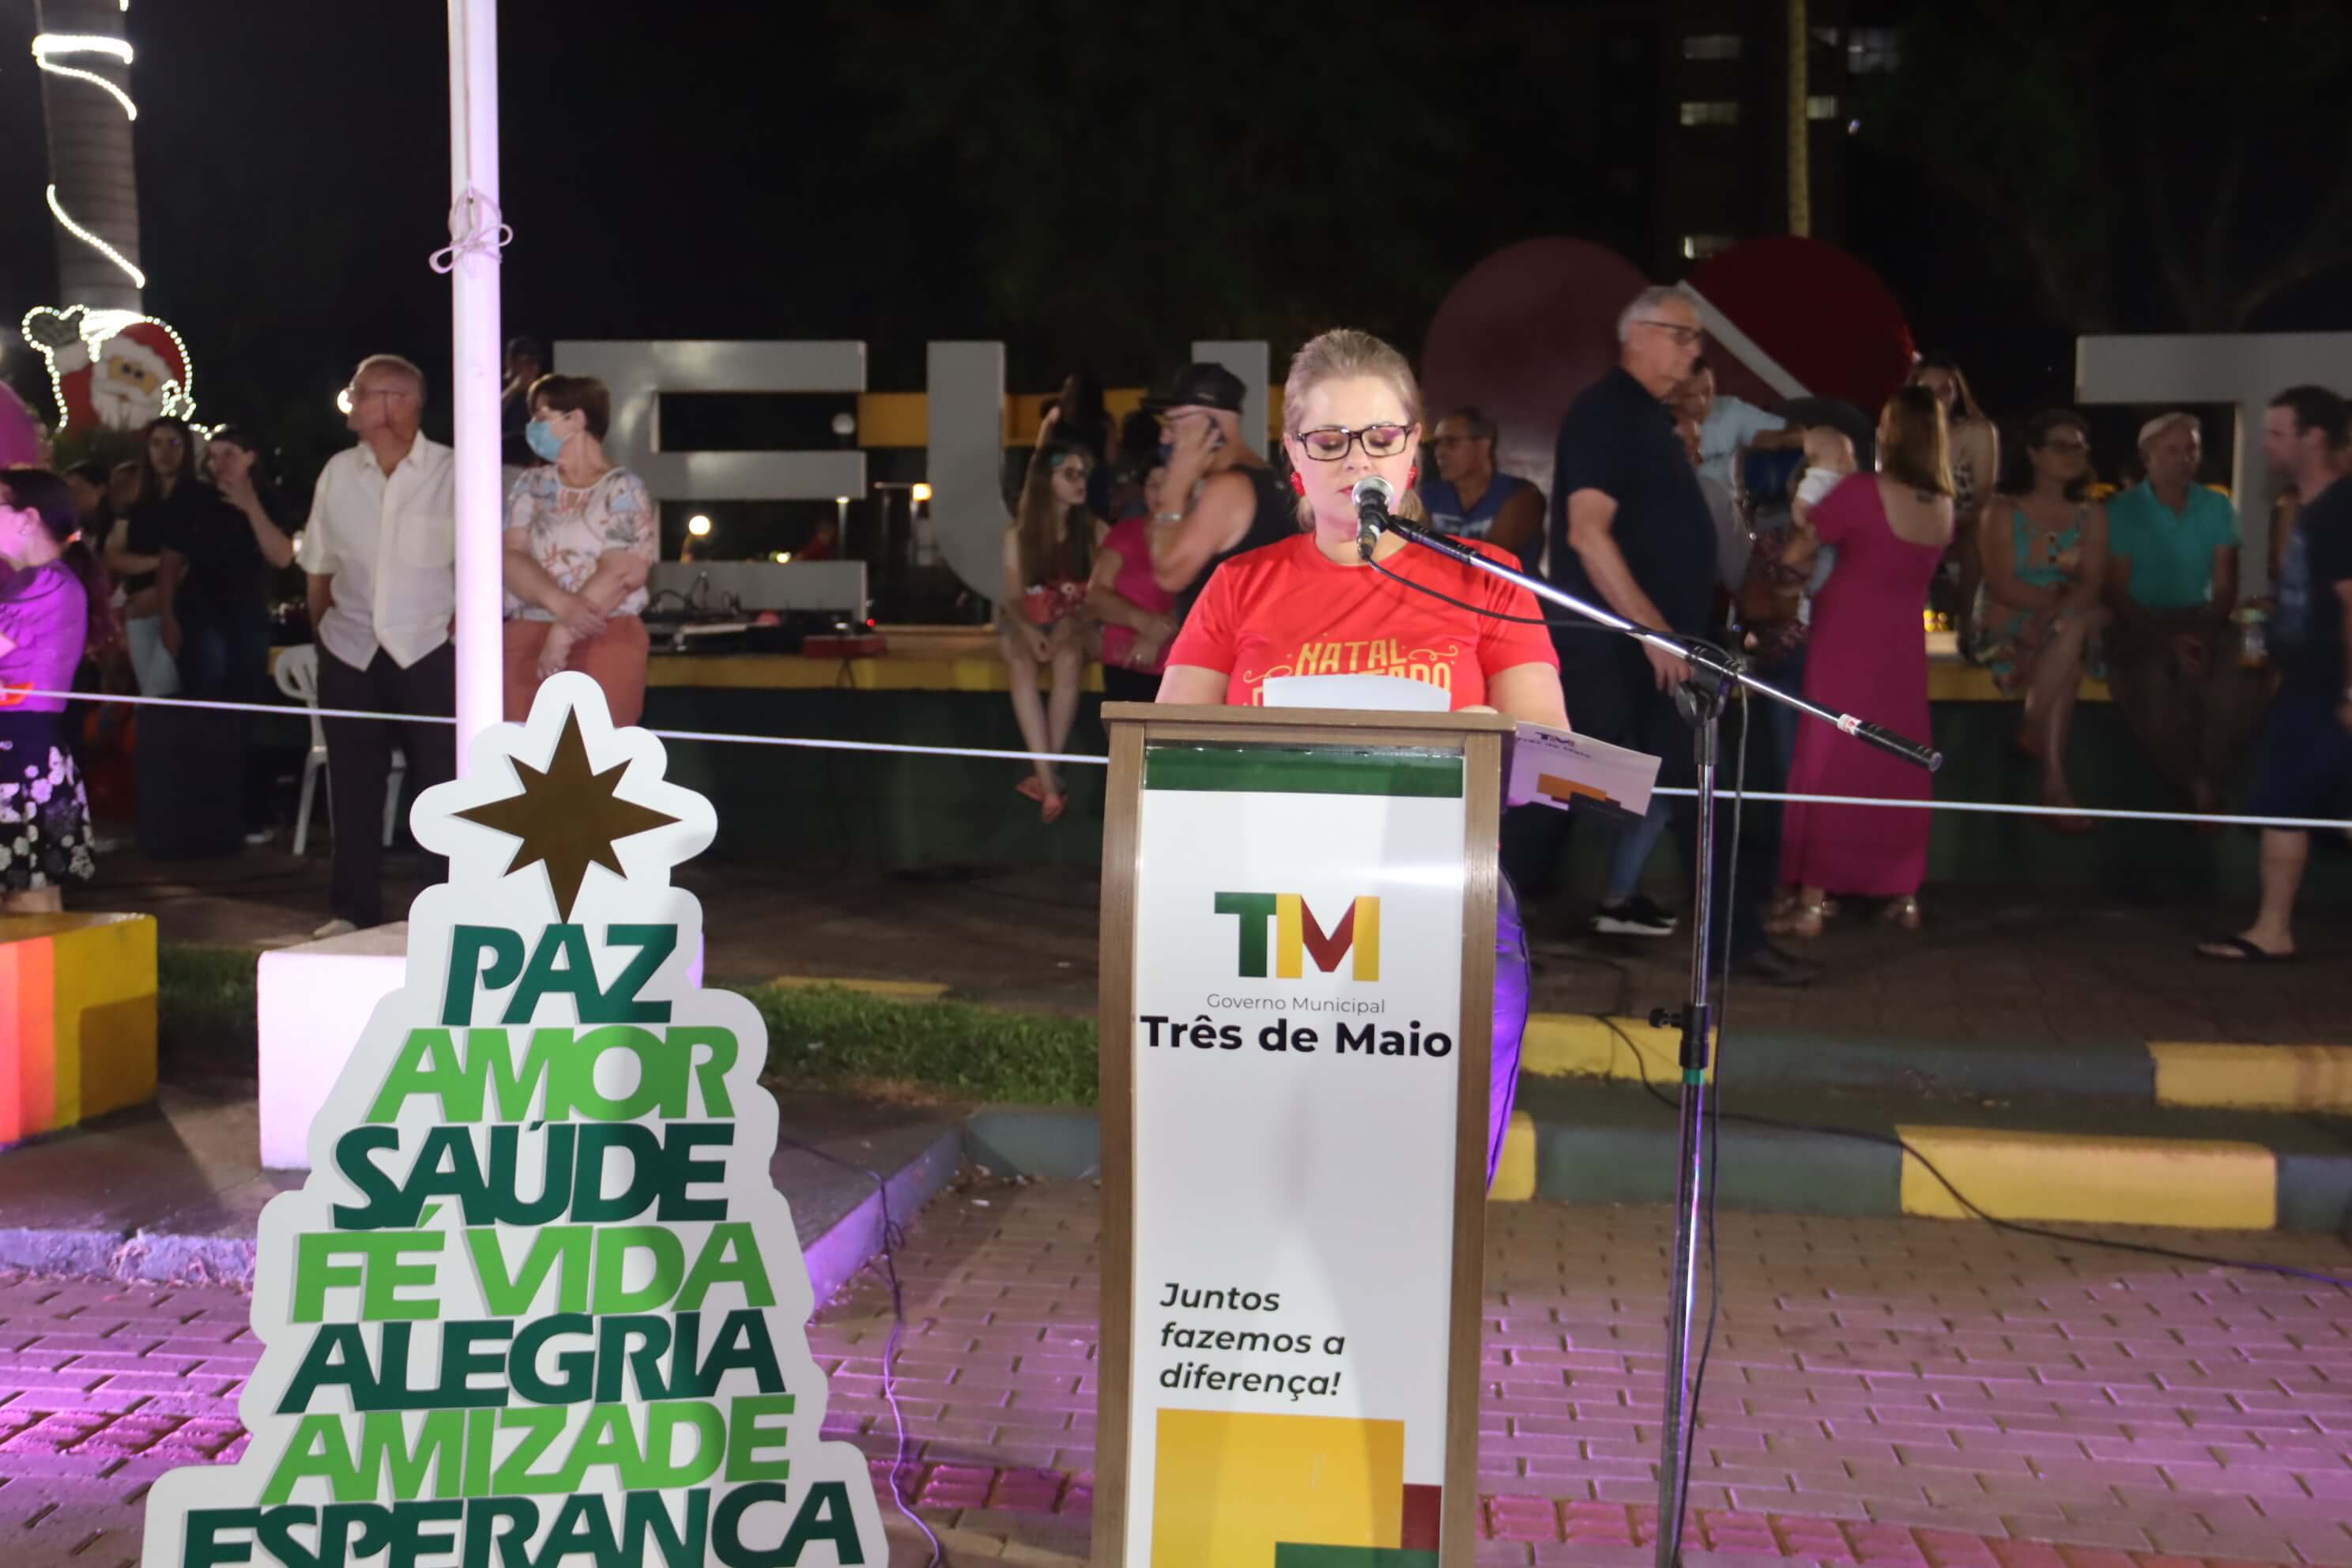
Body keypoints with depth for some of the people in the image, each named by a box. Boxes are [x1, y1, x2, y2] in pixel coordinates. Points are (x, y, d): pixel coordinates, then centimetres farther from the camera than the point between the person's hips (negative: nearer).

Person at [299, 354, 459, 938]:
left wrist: (460, 622, -5)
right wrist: (321, 630, 9)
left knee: (440, 779, 1)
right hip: (350, 650, 3)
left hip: (427, 649, -3)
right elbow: (318, 566, 12)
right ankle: (351, 910, 18)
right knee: (352, 784, 8)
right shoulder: (337, 472, 5)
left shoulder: (451, 472, -5)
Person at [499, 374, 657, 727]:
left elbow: (619, 574, -12)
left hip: (604, 644, -5)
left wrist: (564, 633, -17)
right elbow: (511, 557, 1)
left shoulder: (623, 490, -1)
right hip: (526, 642, 5)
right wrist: (560, 604, -18)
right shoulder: (531, 485, 14)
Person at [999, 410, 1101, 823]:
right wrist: (1028, 631, -28)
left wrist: (1076, 625, -28)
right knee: (1022, 668, -30)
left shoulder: (1093, 530, -10)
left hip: (1071, 619, 0)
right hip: (1024, 620, 0)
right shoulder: (1019, 533, -10)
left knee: (1068, 660, -33)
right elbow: (1012, 597, -9)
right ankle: (1050, 784, -36)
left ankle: (1045, 774, -26)